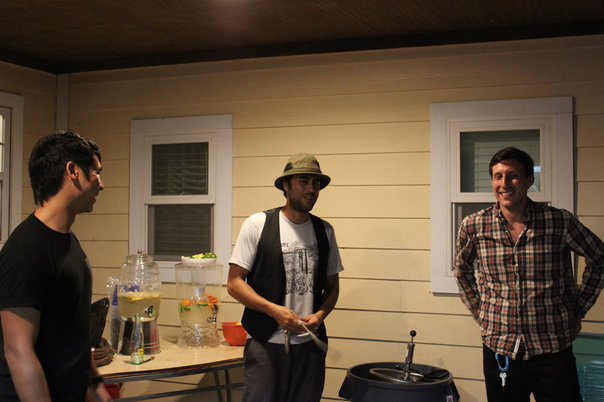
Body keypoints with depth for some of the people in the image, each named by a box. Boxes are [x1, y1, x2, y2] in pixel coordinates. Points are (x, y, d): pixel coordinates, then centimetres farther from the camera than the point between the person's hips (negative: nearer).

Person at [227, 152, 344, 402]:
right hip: (266, 342, -3)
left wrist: (319, 315, -5)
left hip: (310, 343, 4)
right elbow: (234, 283, -4)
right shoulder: (257, 224, -3)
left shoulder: (324, 231, 9)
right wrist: (274, 310, -17)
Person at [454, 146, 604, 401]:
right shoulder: (473, 226, -3)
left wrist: (578, 311, 7)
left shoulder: (560, 222, -8)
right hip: (498, 350, 1)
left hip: (553, 352, -1)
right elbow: (461, 270, 16)